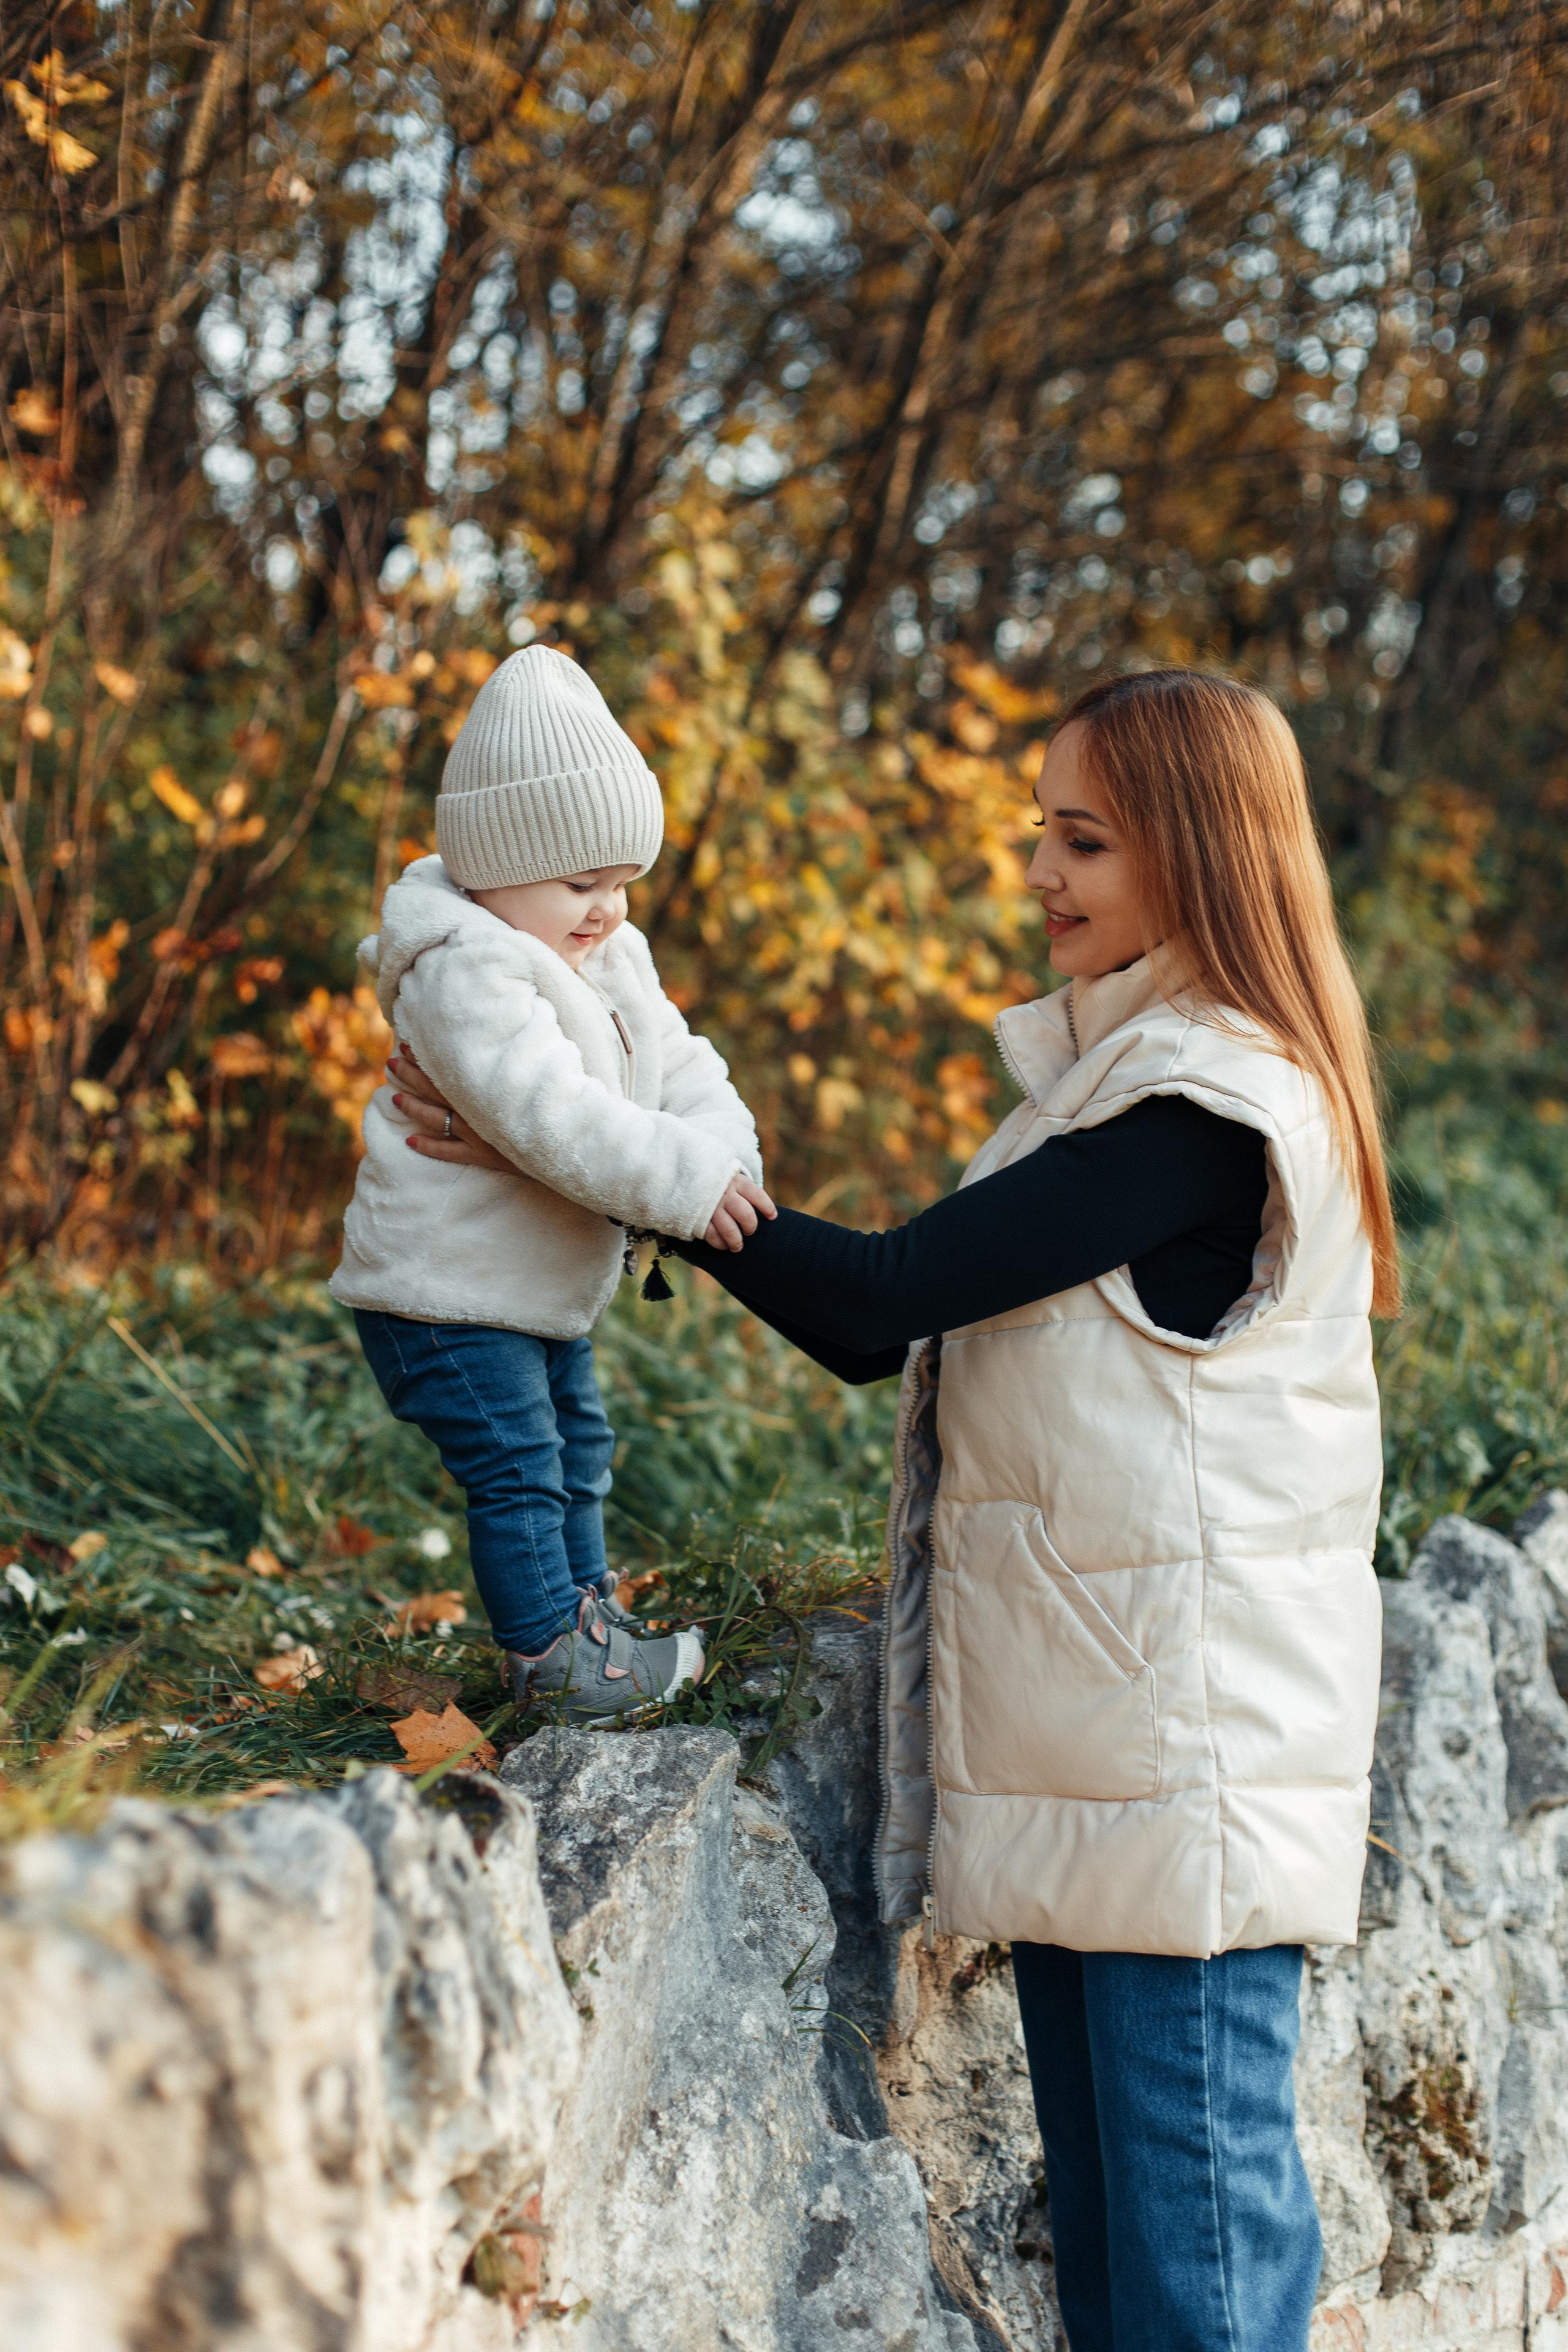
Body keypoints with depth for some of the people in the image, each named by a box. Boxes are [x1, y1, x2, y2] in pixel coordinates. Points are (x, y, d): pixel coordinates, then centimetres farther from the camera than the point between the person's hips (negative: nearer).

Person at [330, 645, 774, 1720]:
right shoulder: (467, 978, -26)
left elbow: (680, 1069, 2)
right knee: (517, 1467, -6)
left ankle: (588, 1605, 36)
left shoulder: (614, 966, 6)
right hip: (447, 1292, -10)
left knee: (579, 1445, 20)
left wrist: (724, 1155, -19)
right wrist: (684, 1184, -37)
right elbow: (552, 1117, -36)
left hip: (547, 1288, 10)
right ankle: (552, 1652, 7)